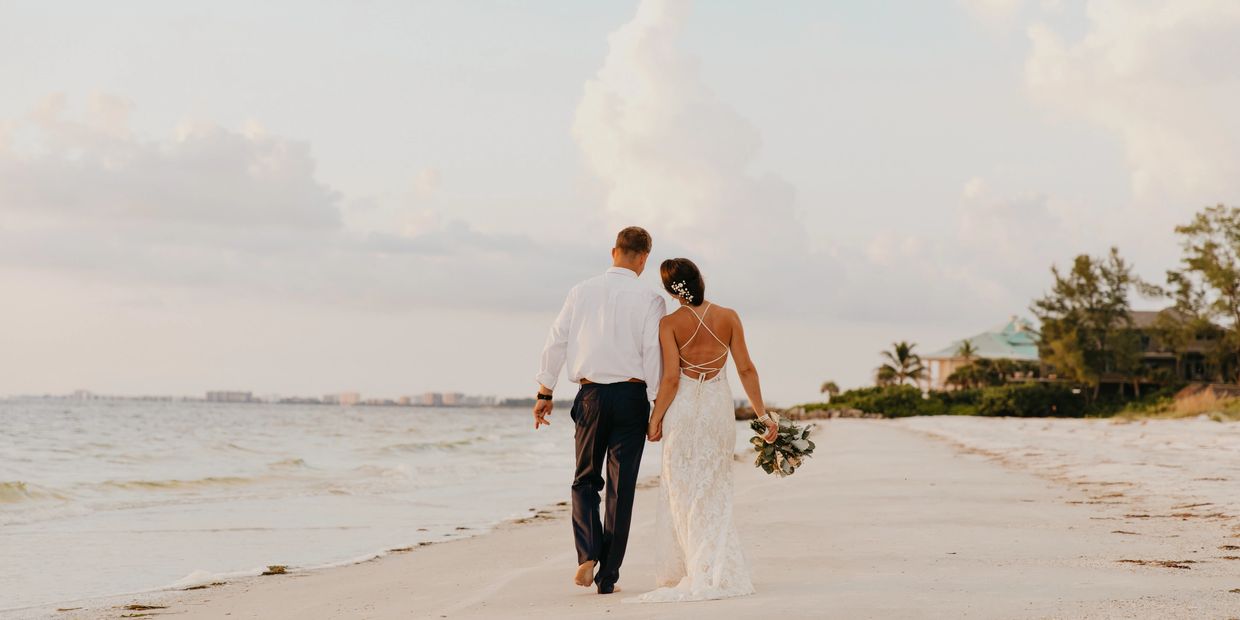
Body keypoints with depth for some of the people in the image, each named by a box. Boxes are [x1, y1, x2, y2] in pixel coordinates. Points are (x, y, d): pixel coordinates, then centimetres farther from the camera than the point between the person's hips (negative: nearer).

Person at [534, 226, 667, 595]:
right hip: (631, 395, -2)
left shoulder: (582, 292, 3)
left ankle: (588, 554, -6)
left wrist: (545, 393, 13)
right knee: (620, 488, 6)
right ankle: (607, 576, 7)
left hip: (591, 396, 2)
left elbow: (556, 342, 5)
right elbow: (654, 354, -10)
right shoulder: (650, 299, -5)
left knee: (585, 480, 16)